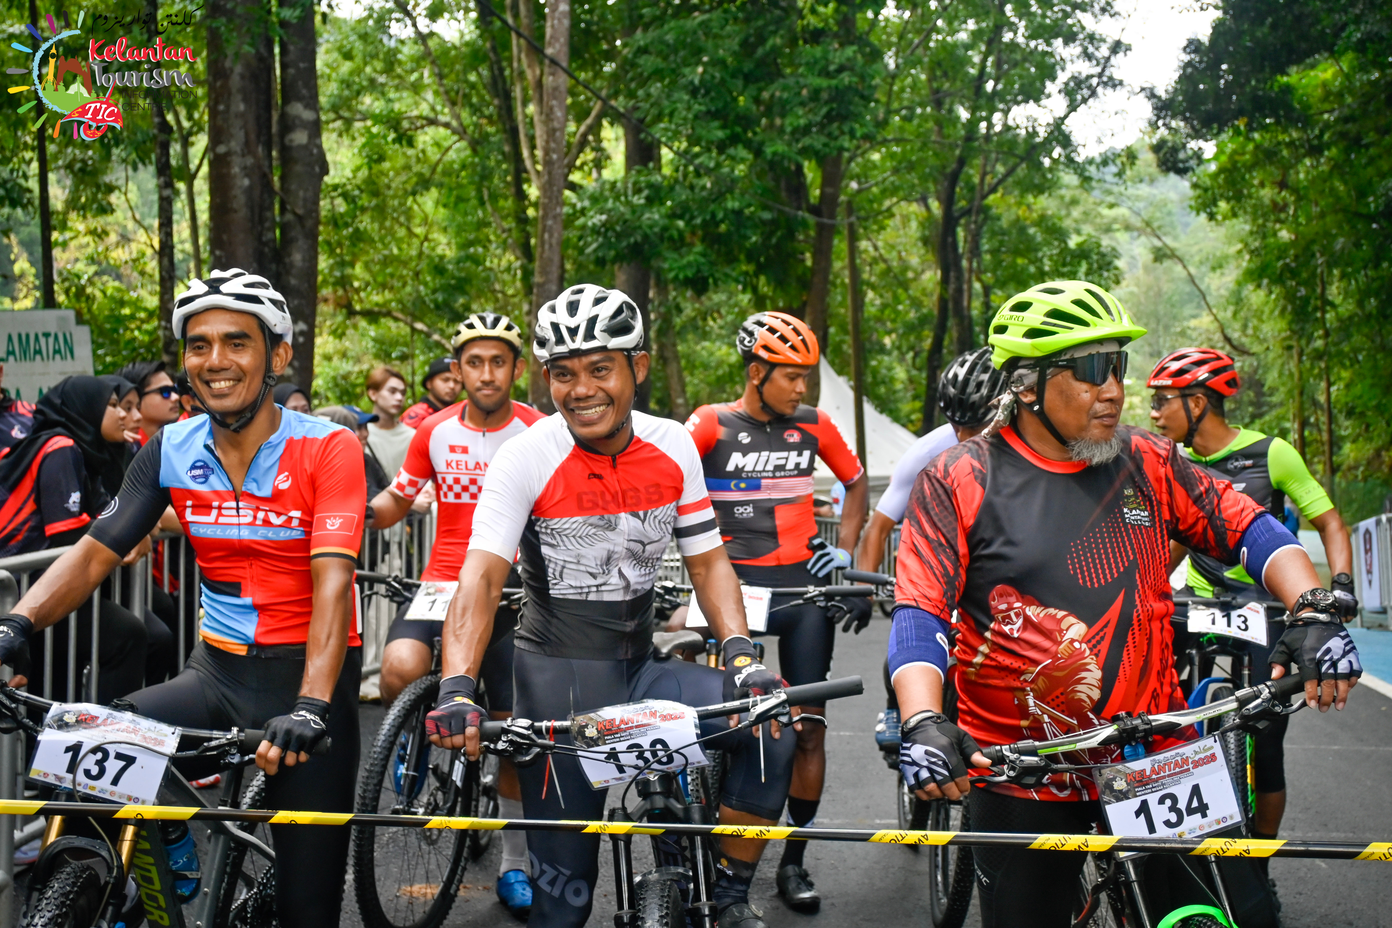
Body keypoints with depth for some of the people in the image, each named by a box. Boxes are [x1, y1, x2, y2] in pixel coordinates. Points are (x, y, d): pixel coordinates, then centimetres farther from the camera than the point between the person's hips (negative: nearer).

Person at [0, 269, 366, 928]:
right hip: (216, 673, 4)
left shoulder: (327, 448, -12)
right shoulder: (170, 450, 2)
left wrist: (310, 707, -36)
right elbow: (95, 552, -3)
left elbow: (332, 580, -22)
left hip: (307, 675, -4)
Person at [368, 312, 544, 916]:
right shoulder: (436, 431, 2)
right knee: (401, 667, -31)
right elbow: (393, 505, 9)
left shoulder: (537, 433, -5)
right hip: (441, 583, 1)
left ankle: (514, 865, 21)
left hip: (508, 594, -1)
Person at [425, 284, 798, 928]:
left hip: (640, 670, 4)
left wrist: (740, 652, -12)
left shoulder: (673, 448, -1)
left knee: (770, 729, -18)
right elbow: (481, 577, -22)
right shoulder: (526, 458, -13)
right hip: (558, 681, -3)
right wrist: (457, 688, -37)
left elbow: (707, 561, 5)